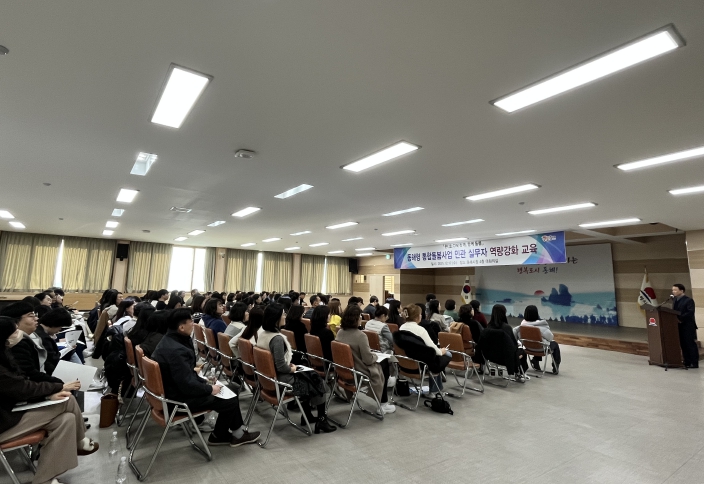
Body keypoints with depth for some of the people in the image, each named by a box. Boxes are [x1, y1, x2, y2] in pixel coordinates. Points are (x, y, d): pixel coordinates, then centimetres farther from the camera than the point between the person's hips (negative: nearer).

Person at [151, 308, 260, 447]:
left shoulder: (169, 340, 1)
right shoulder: (175, 350, -32)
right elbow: (188, 385, -29)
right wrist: (210, 389, -16)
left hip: (177, 388, 10)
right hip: (181, 398, -10)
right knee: (231, 401, -6)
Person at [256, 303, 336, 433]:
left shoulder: (262, 334, 1)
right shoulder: (277, 338, -28)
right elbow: (281, 367, -27)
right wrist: (292, 369, -9)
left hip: (270, 377, 9)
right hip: (281, 381, -9)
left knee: (308, 376, 24)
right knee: (318, 382, 7)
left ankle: (307, 415, 31)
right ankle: (321, 420, 19)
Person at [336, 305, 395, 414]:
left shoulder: (340, 332, -3)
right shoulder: (360, 335, -26)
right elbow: (369, 360, -22)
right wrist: (375, 355, -1)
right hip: (359, 372, -7)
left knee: (380, 363, 23)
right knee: (385, 363, 16)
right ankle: (383, 404, 24)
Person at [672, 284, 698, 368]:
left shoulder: (689, 300, -10)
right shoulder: (675, 300, 13)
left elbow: (690, 313, -20)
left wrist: (680, 318, -23)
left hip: (688, 326, -7)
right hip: (679, 326, 7)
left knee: (691, 344, 0)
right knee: (683, 345, 10)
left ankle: (694, 363, 7)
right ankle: (687, 362, 17)